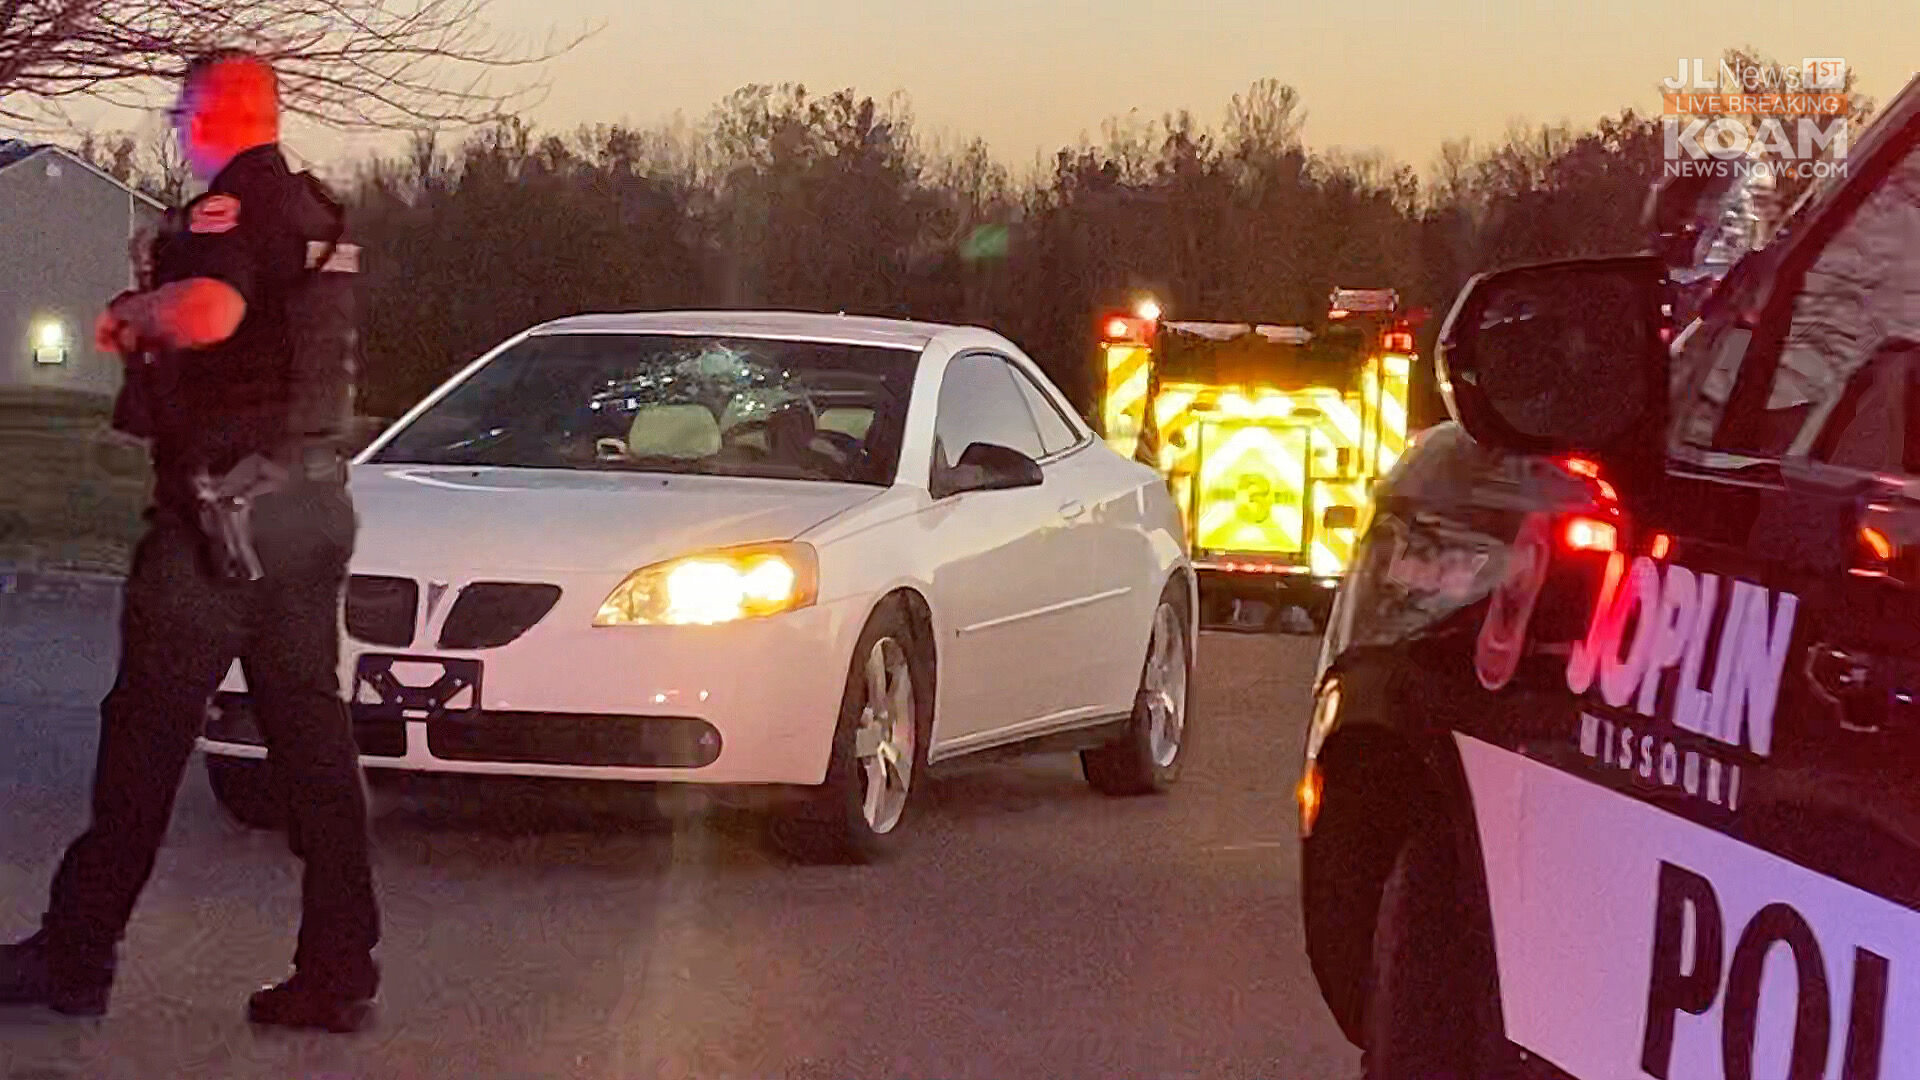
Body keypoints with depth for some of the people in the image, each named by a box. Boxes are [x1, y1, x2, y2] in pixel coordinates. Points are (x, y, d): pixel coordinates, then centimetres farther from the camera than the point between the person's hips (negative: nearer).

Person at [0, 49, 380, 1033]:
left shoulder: (229, 206, -12)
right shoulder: (314, 214, 16)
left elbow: (207, 312, -32)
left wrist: (134, 314, -12)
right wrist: (153, 326, 19)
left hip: (223, 502, -8)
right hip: (314, 501, 8)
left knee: (146, 732, -2)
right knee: (312, 735, 6)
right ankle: (338, 971, 3)